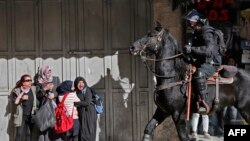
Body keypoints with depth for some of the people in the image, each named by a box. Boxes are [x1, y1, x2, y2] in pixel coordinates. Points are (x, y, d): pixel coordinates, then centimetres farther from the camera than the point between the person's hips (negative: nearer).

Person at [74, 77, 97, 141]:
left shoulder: (88, 91, -5)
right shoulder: (76, 92, 10)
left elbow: (87, 102, -15)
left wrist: (75, 103, -12)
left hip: (89, 113, -4)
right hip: (81, 114, 5)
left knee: (89, 132, -5)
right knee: (82, 132, -1)